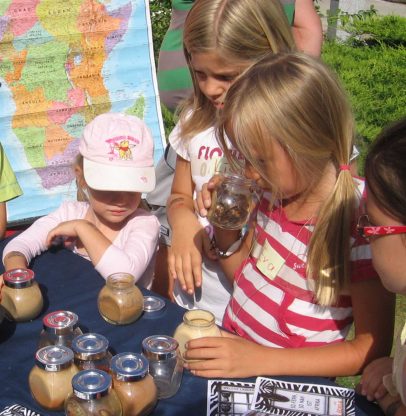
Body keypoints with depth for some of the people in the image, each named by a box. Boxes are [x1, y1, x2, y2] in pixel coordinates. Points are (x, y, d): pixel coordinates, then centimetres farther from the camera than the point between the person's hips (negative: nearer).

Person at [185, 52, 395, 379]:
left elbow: (371, 350, -18)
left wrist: (259, 359, -24)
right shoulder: (278, 192, -1)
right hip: (231, 352, 6)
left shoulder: (363, 221, -21)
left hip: (289, 385, -6)